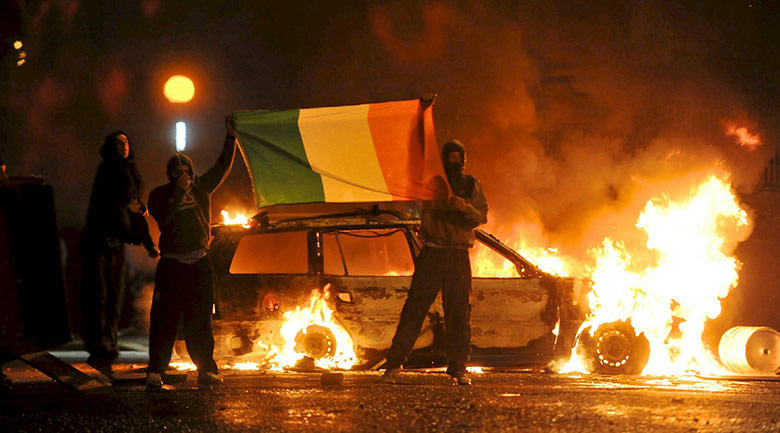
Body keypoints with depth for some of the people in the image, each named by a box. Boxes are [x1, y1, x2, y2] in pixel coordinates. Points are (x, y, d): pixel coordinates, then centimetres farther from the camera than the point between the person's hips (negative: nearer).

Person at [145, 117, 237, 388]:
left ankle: (206, 370, 8)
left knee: (200, 320, 6)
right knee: (164, 319, -7)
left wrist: (231, 137, 4)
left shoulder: (200, 188, 11)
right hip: (172, 264, -3)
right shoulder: (160, 195, 2)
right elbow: (165, 220, -14)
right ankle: (155, 371, -7)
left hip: (199, 263, 3)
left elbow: (222, 167, 12)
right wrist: (179, 192, -15)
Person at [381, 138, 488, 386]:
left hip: (459, 256, 1)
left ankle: (459, 369, 6)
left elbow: (481, 217, 4)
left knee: (459, 312, 0)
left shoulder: (472, 185, 13)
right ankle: (394, 363, -4)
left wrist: (465, 208, -15)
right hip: (432, 252, -1)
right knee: (415, 307, -6)